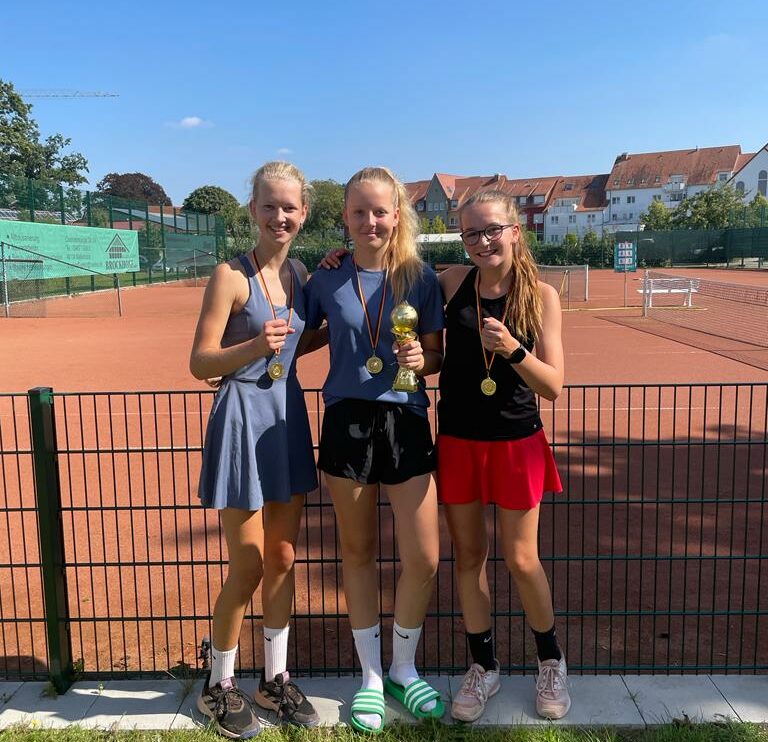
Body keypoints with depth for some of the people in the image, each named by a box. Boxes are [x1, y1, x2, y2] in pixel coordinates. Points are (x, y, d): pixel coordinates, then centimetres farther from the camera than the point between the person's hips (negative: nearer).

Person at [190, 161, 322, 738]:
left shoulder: (301, 273, 6)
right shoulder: (232, 275, -12)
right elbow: (200, 364, -13)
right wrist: (255, 347, -29)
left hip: (289, 417, 6)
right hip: (242, 419, -6)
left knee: (283, 561, 13)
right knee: (249, 568, 3)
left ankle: (276, 678, 31)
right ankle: (219, 686, 26)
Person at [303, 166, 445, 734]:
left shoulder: (420, 277, -1)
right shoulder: (327, 278, 2)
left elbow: (436, 356, 3)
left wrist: (420, 361, -16)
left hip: (406, 422, 0)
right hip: (347, 423, 1)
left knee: (423, 559, 0)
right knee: (358, 553, 12)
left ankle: (404, 668, 28)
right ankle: (371, 677, 31)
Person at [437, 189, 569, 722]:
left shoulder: (541, 296, -8)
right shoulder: (453, 282, -3)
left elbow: (553, 387, -10)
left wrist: (512, 350, -27)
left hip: (516, 443, -2)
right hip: (458, 441, 2)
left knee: (522, 561, 6)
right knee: (468, 555, 11)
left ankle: (551, 662, 32)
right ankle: (484, 668, 30)